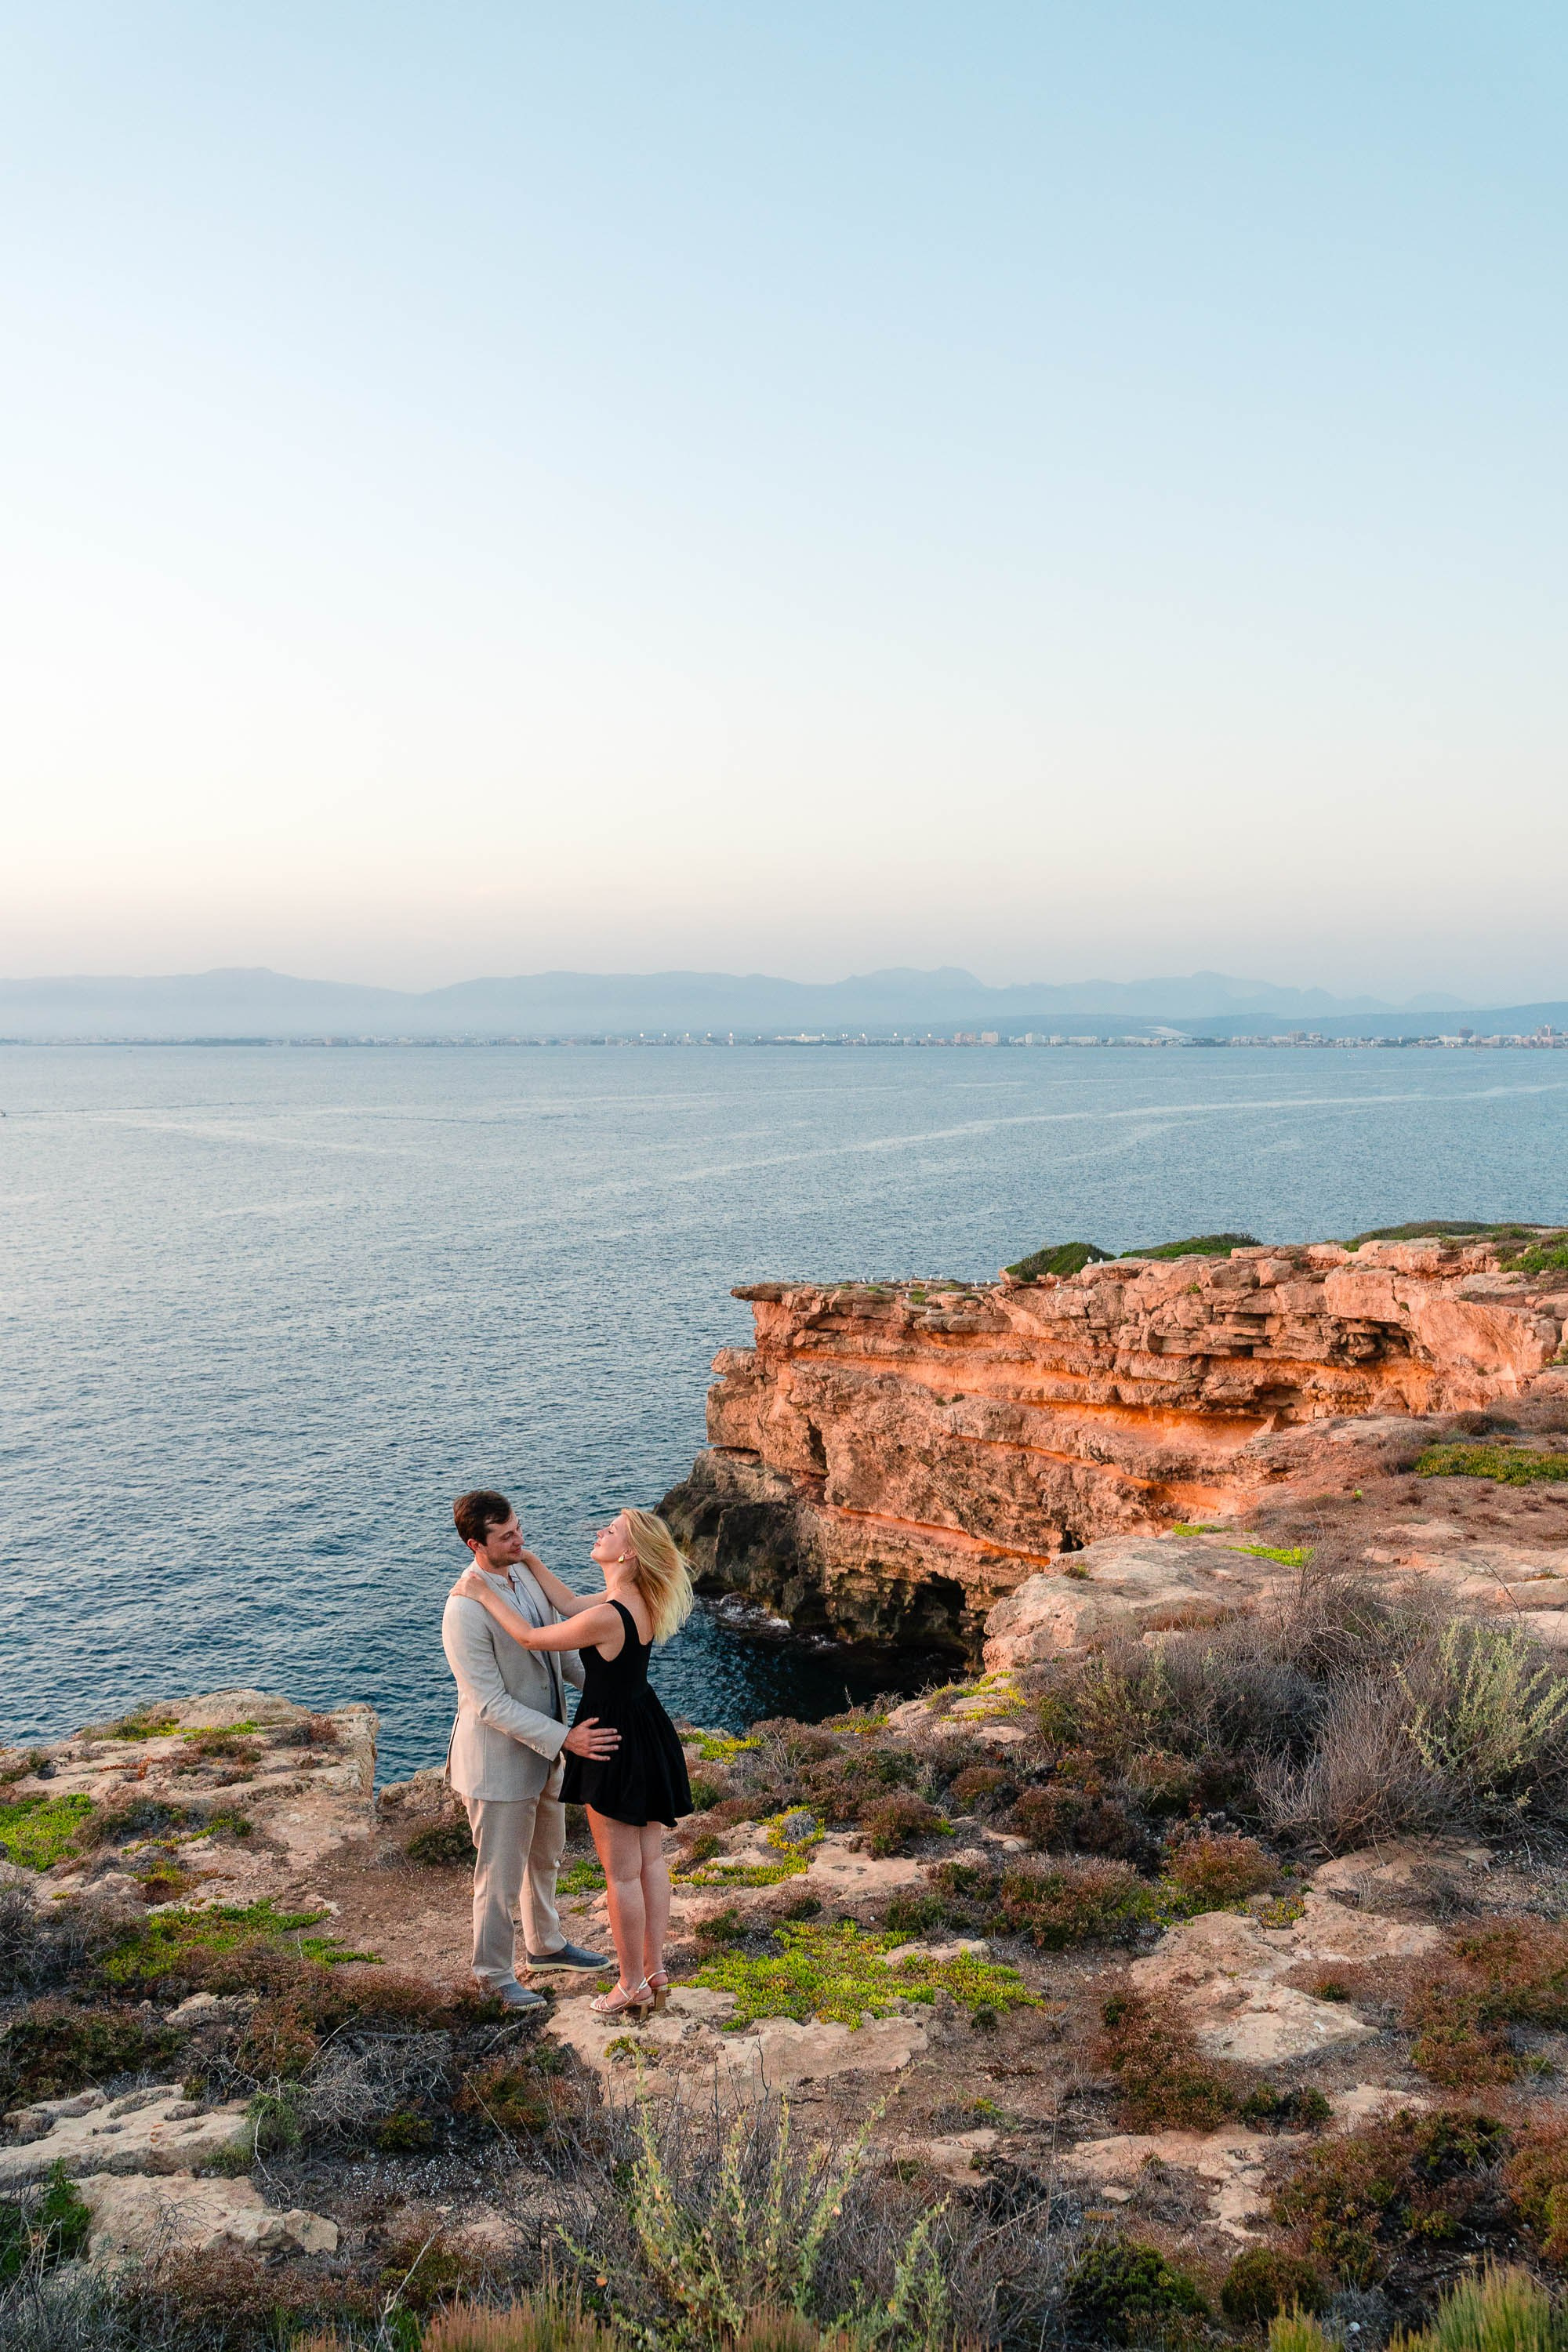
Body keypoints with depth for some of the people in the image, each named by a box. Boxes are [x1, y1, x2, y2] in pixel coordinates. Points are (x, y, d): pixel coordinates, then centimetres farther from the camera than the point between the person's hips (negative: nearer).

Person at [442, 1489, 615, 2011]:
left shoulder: (527, 1570, -4)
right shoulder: (466, 1609, -29)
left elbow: (559, 1645, 10)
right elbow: (491, 1704, -28)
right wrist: (565, 1738, -31)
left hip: (545, 1751, 8)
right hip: (499, 1760, -8)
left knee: (545, 1855, 28)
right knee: (501, 1875, 10)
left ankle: (545, 1943, 50)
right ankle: (495, 1974, 32)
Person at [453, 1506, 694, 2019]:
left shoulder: (607, 1617, -29)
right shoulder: (639, 1602, -1)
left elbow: (532, 1637, -16)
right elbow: (569, 1602, 14)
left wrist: (484, 1595, -6)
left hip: (614, 1744, -9)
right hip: (649, 1737, 9)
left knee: (622, 1873, 6)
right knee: (650, 1861, 17)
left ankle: (633, 1985, 19)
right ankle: (655, 1973, 29)